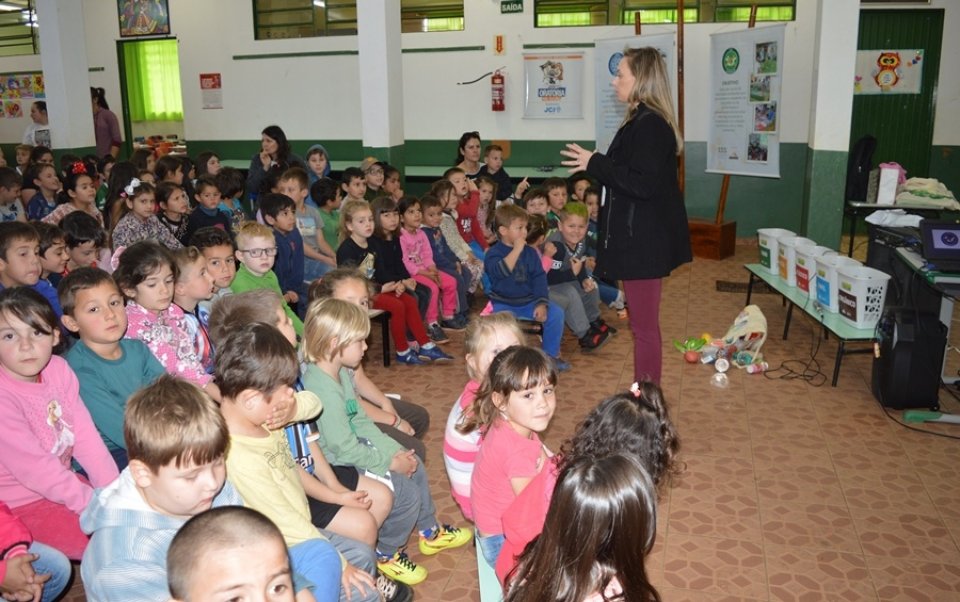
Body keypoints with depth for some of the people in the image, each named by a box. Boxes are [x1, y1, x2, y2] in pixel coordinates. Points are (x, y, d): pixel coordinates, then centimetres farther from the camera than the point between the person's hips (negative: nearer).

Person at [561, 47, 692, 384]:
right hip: (640, 238, 11)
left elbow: (644, 184, -25)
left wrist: (595, 163, -19)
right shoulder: (643, 121, 14)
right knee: (643, 325, 17)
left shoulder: (650, 125, -18)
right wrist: (596, 165, 13)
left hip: (644, 242, -11)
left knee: (644, 328, -2)